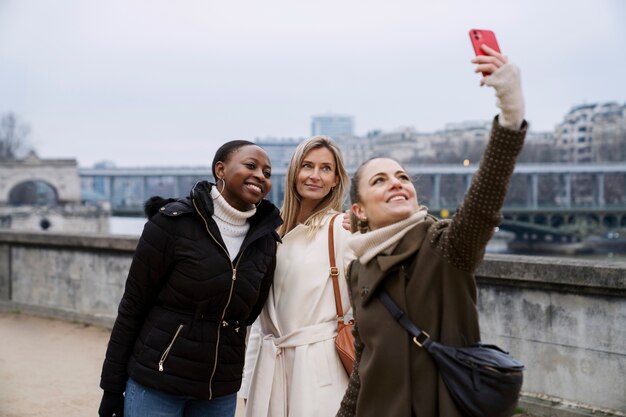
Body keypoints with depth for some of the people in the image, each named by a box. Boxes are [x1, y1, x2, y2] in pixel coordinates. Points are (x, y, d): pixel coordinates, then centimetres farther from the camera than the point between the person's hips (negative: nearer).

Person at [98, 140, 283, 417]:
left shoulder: (265, 240, 0)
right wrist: (113, 386, -5)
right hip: (155, 383, -4)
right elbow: (132, 306, -7)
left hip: (220, 393, 4)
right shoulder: (173, 222, -11)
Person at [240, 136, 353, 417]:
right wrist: (249, 380, 12)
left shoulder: (343, 228, -7)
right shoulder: (274, 230, 10)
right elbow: (261, 311, 13)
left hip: (319, 362, -5)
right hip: (270, 364, 5)